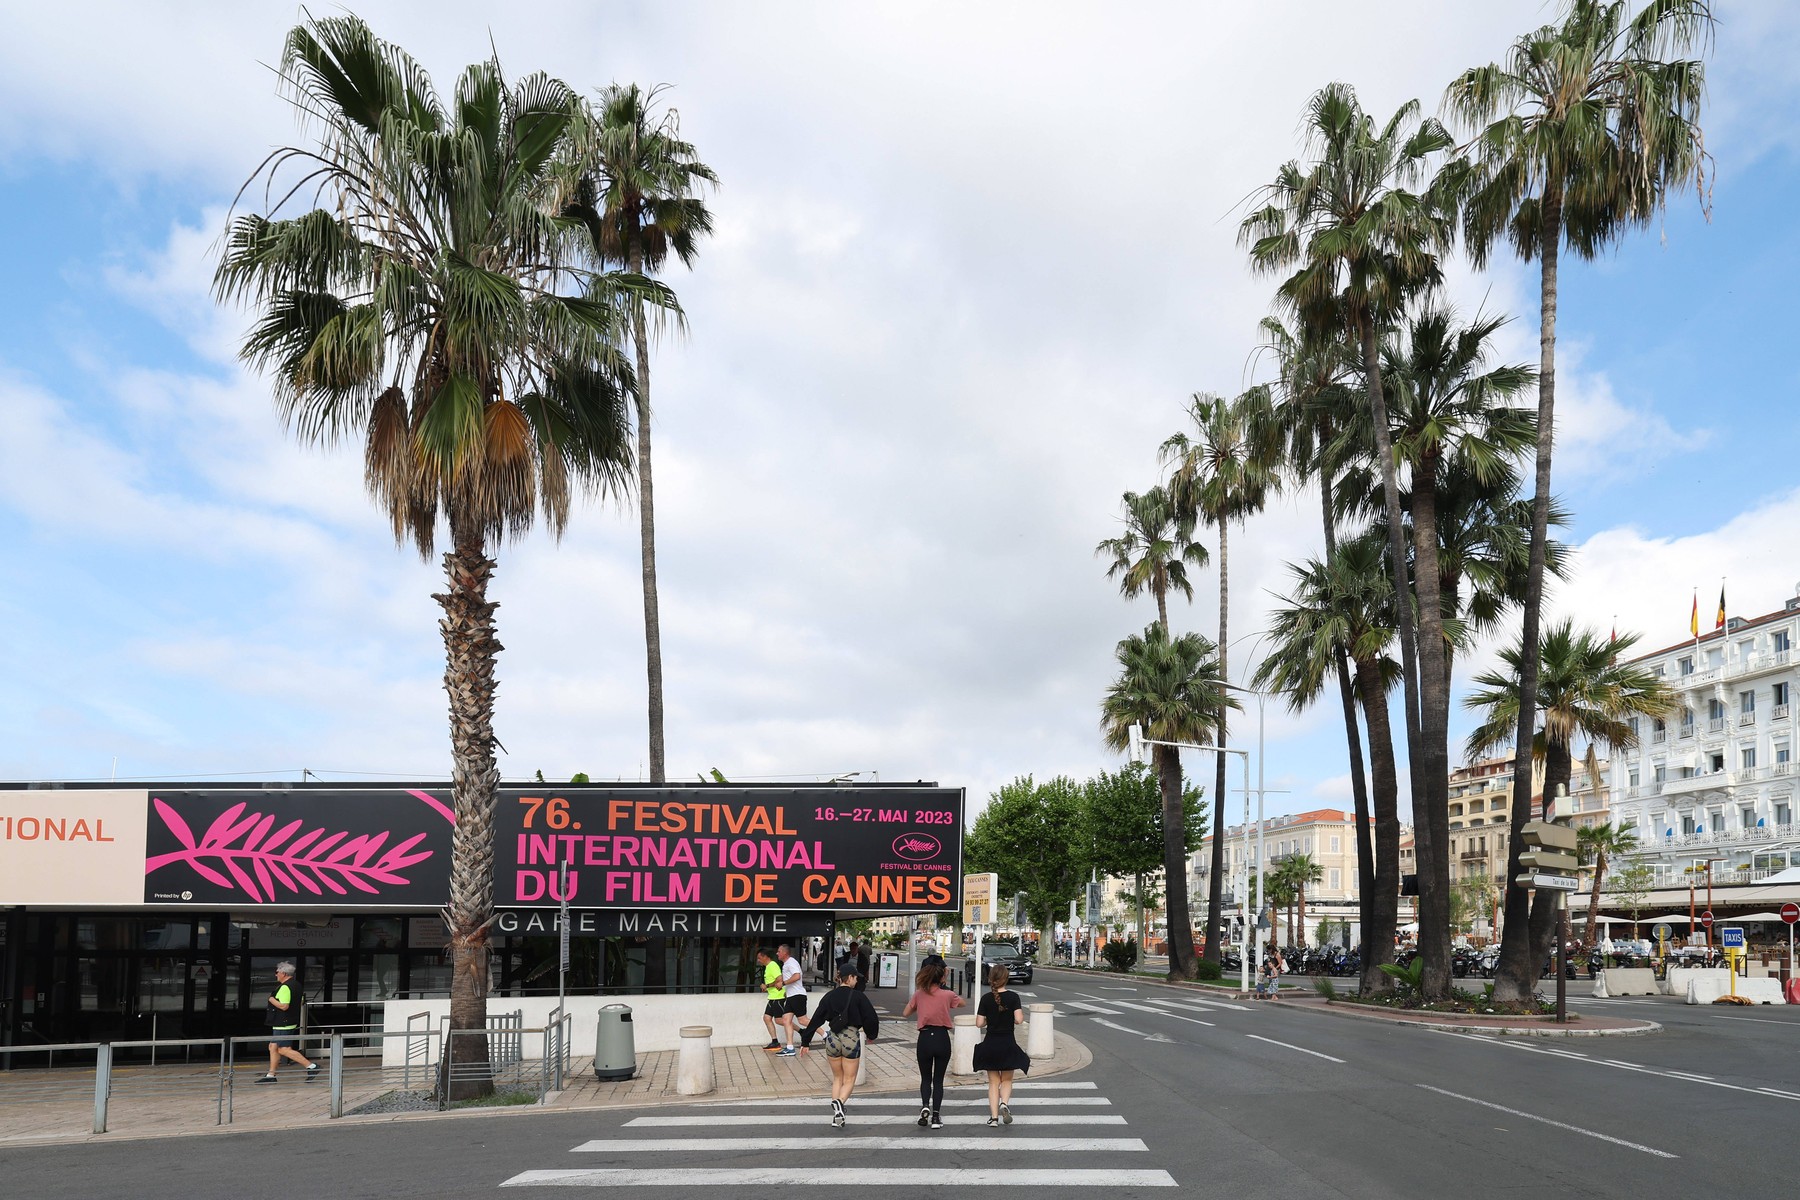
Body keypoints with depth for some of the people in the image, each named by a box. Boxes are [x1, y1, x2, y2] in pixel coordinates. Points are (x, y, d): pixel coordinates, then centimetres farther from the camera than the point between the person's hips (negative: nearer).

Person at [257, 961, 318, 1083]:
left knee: (284, 1049, -9)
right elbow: (300, 1002, 22)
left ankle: (311, 1066, -14)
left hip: (283, 1025, -11)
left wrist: (271, 999, -12)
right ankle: (270, 1076, 18)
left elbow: (284, 1006, -28)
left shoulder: (285, 987, -19)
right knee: (273, 1047, 15)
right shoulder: (296, 985, 13)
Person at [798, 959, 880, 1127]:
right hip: (851, 1039, -3)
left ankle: (836, 1116, 10)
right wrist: (871, 1035, 14)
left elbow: (816, 1020, 3)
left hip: (833, 1039, 3)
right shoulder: (858, 997, -8)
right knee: (849, 1080, 7)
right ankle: (839, 1102, -23)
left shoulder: (829, 996, 1)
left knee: (837, 1078, 18)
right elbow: (871, 1018, -6)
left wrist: (805, 1042, 9)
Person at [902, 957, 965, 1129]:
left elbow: (905, 1013, 9)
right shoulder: (948, 995, -5)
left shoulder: (919, 994, -3)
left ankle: (925, 1106, -9)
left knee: (925, 1078, 16)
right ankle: (935, 1117, 6)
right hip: (942, 1038, 0)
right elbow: (962, 1003, 16)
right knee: (938, 1079, 12)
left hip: (925, 1038, 1)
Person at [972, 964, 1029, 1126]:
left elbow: (979, 1023, -6)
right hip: (1008, 1044, -1)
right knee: (1007, 1080, 16)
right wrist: (1022, 1013, 6)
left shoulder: (986, 998, -5)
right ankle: (1004, 1103, -11)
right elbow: (1018, 1020, -15)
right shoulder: (1013, 997, -8)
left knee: (993, 1082, 13)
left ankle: (994, 1116, 7)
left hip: (990, 1044, 1)